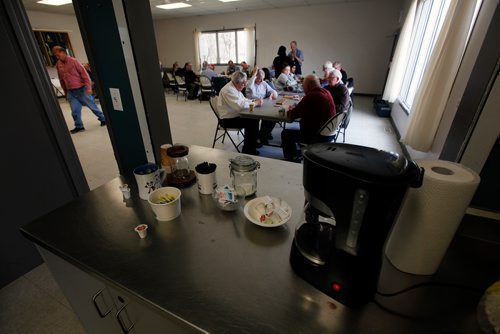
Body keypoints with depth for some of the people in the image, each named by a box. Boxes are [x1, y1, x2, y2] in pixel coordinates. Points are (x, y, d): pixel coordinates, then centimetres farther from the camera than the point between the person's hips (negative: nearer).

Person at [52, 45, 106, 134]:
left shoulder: (73, 61, -6)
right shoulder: (58, 65, 9)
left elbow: (84, 73, -8)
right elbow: (61, 79, 15)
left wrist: (88, 87, -16)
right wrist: (65, 92, 16)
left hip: (81, 89, -4)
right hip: (70, 92, 5)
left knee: (92, 106, 3)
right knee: (75, 111, 3)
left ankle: (103, 119, 19)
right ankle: (79, 126, 13)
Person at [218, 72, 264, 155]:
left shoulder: (234, 87, 8)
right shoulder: (228, 90, -23)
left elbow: (243, 100, 17)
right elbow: (240, 105, -31)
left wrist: (255, 101, -2)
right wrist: (255, 103, -18)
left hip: (234, 115, 10)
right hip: (228, 120, -10)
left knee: (254, 118, 3)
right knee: (252, 123, -17)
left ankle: (252, 142, 18)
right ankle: (247, 150, -5)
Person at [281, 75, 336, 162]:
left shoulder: (311, 96, -22)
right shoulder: (326, 92, 6)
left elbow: (292, 115, -16)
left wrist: (290, 110, 7)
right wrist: (295, 108, 12)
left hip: (317, 135, -10)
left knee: (285, 134, 3)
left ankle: (291, 161, 19)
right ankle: (295, 157, 39)